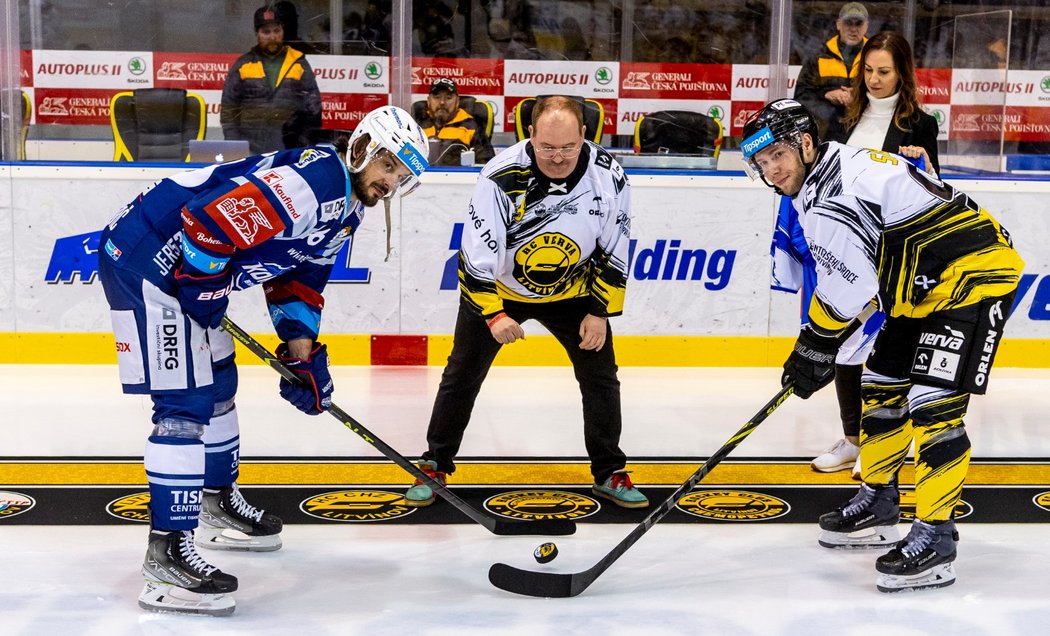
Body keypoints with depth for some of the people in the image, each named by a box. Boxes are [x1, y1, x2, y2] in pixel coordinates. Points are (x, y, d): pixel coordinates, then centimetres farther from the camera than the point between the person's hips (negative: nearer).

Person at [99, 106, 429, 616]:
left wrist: (304, 354, 13)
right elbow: (210, 221, -29)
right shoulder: (314, 181, -23)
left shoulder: (344, 208, 11)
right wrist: (205, 292, -16)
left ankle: (218, 503, 42)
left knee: (217, 387, 22)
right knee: (185, 405, -14)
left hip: (186, 266, 11)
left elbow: (300, 278, 19)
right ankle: (167, 553, -12)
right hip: (144, 256, -11)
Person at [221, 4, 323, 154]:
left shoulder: (299, 63, 9)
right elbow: (229, 108, 9)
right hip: (250, 153, 0)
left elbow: (313, 108, 9)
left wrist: (306, 146, 2)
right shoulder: (243, 65, 9)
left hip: (289, 151, 0)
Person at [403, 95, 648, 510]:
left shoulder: (608, 177, -20)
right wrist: (493, 315, -30)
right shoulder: (501, 177, -30)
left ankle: (609, 474, 17)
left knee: (601, 377, 0)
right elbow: (476, 254, -25)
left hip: (572, 290, 2)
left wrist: (600, 311, -10)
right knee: (462, 377, 4)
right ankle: (434, 467, 21)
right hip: (497, 289, -2)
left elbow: (614, 252, -9)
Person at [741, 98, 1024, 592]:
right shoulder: (834, 174, 10)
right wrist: (818, 346, 15)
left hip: (975, 274, -11)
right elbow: (856, 273, 19)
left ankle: (935, 538, -9)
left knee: (933, 403, -15)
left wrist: (814, 347, -11)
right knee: (881, 387, 15)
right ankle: (878, 504, 29)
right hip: (926, 286, 11)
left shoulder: (834, 195, -22)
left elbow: (847, 287, -25)